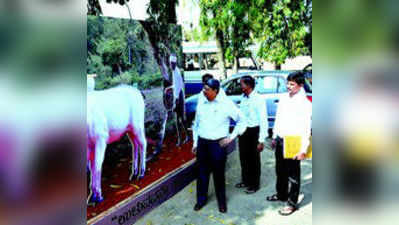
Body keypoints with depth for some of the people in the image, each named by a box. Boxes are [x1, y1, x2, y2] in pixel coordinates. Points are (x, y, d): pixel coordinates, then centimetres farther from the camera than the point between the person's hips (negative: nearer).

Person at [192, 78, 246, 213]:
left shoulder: (226, 104, -8)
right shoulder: (201, 105, 5)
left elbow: (242, 120, -2)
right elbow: (196, 124, 15)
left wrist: (231, 137, -6)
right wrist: (195, 143, 13)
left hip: (218, 144, -4)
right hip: (202, 143, 4)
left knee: (219, 174, 7)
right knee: (202, 173, 13)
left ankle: (221, 201, 27)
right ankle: (201, 199, 31)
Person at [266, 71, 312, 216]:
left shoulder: (305, 103, -13)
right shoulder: (284, 98, 6)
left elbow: (306, 129, -14)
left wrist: (303, 149, -16)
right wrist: (274, 137, 15)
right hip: (280, 141, 7)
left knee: (293, 175, 5)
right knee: (280, 171, 21)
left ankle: (292, 203, 19)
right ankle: (281, 194, 40)